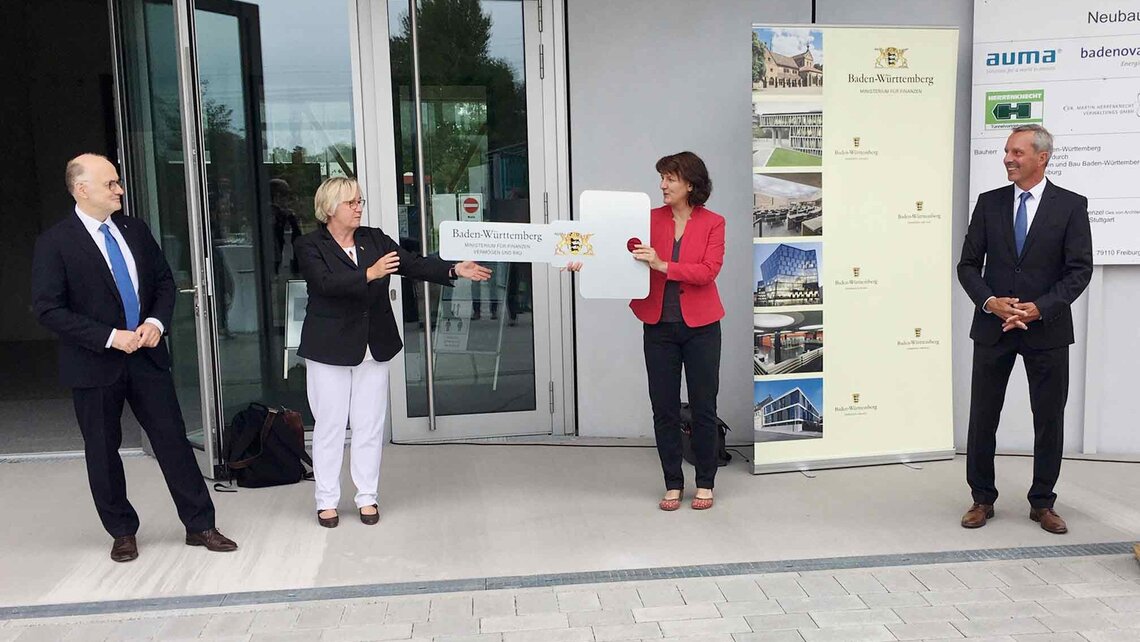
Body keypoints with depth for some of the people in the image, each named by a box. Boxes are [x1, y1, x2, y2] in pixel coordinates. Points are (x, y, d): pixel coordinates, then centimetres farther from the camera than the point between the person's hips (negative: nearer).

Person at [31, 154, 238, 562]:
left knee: (173, 439, 4)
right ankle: (122, 532, 26)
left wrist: (157, 322, -6)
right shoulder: (54, 243, -9)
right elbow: (49, 309, -13)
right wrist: (111, 338, -19)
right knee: (102, 450, 9)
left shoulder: (135, 230, 6)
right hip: (94, 362, -3)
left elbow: (164, 280, 13)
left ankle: (199, 525, 13)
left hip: (147, 355, 4)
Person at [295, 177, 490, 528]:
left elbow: (413, 264, -4)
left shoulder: (375, 239, 6)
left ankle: (367, 497, 20)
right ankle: (327, 501, 17)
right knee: (330, 426, 5)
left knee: (370, 425, 9)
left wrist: (454, 270, -18)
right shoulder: (310, 246, -6)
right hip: (329, 349, -4)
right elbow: (326, 282, -23)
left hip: (374, 347, 4)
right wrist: (369, 274, -34)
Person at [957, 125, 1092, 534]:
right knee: (982, 417, 6)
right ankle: (982, 499, 20)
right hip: (993, 327, 2)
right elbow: (968, 264, 4)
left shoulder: (1071, 206, -2)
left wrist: (1039, 308, -17)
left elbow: (1080, 270, -6)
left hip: (1047, 329, -1)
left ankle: (1042, 503, 22)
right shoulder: (989, 203, 4)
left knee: (1049, 420, 7)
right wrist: (990, 301, -13)